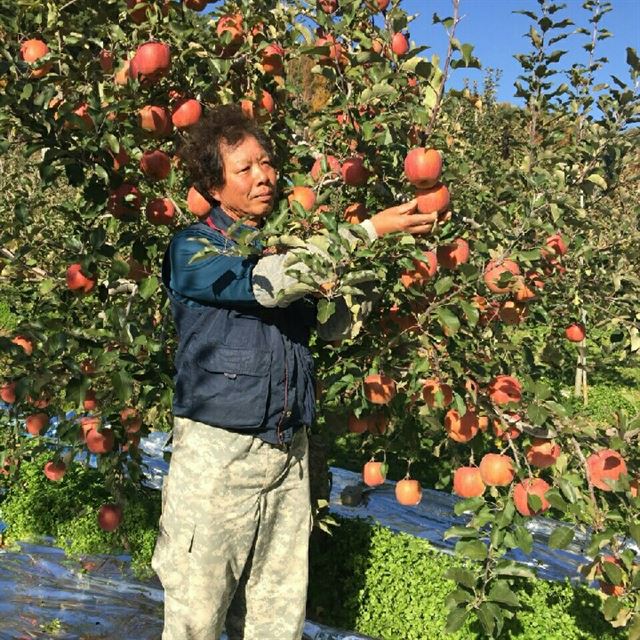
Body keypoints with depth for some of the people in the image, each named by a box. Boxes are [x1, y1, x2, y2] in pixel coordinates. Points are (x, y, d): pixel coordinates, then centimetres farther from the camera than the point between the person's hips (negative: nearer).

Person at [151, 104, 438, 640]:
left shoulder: (290, 248, 14)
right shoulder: (193, 249, -2)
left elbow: (337, 325, 11)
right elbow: (268, 285, -19)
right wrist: (368, 231, -16)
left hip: (290, 452, 5)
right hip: (217, 452, -4)